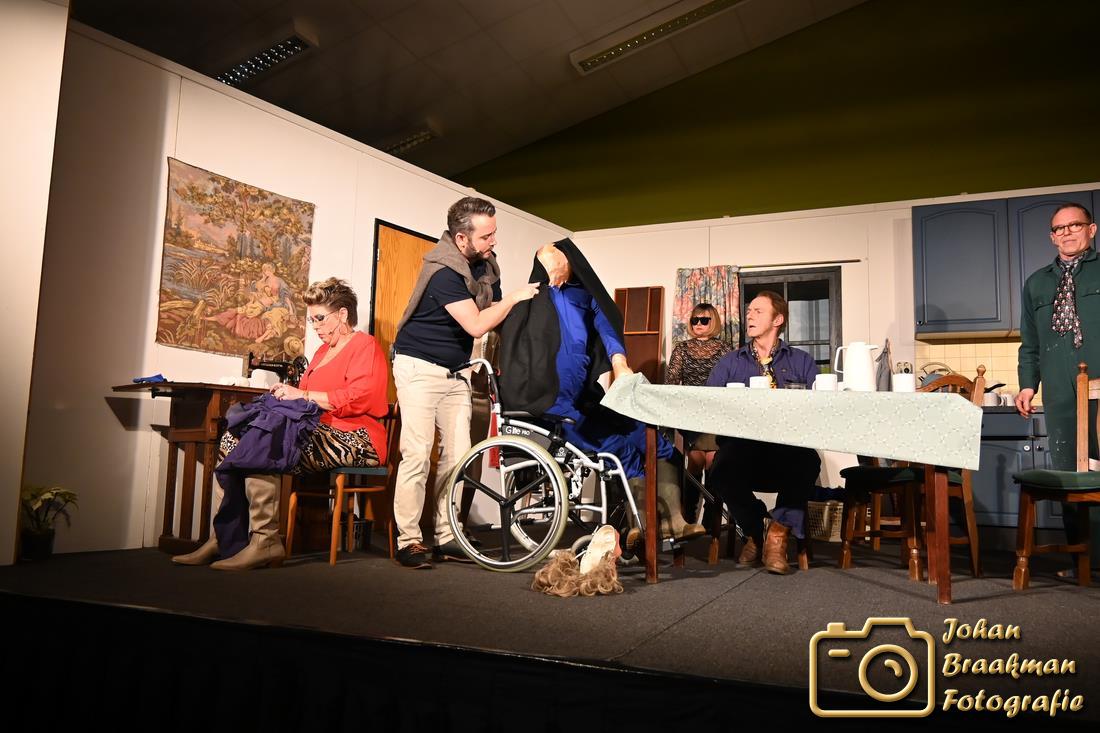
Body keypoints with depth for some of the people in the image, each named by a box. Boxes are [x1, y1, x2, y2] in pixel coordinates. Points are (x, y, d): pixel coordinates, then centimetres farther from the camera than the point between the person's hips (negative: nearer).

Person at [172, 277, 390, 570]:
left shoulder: (365, 346, -1)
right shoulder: (324, 350, 28)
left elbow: (359, 398, -16)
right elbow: (306, 394, 26)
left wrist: (302, 395, -13)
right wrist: (287, 393, 2)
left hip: (351, 440, -9)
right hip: (318, 429, 9)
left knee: (259, 449, -27)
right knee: (233, 440, -7)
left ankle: (265, 542, -23)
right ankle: (224, 539, -11)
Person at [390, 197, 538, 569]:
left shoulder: (486, 264, 2)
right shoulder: (444, 270, -22)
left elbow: (495, 317, 7)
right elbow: (476, 325, -26)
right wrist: (514, 297, -17)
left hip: (456, 371, 7)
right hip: (420, 367, -7)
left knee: (458, 454, 3)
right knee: (418, 454, -9)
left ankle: (446, 538, 10)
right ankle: (408, 540, -1)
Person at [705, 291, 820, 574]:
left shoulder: (801, 362, 19)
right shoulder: (730, 363, 21)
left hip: (789, 450, -1)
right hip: (742, 448, 1)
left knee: (807, 462, -35)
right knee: (722, 466, -32)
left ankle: (779, 533, -12)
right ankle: (753, 530, -1)